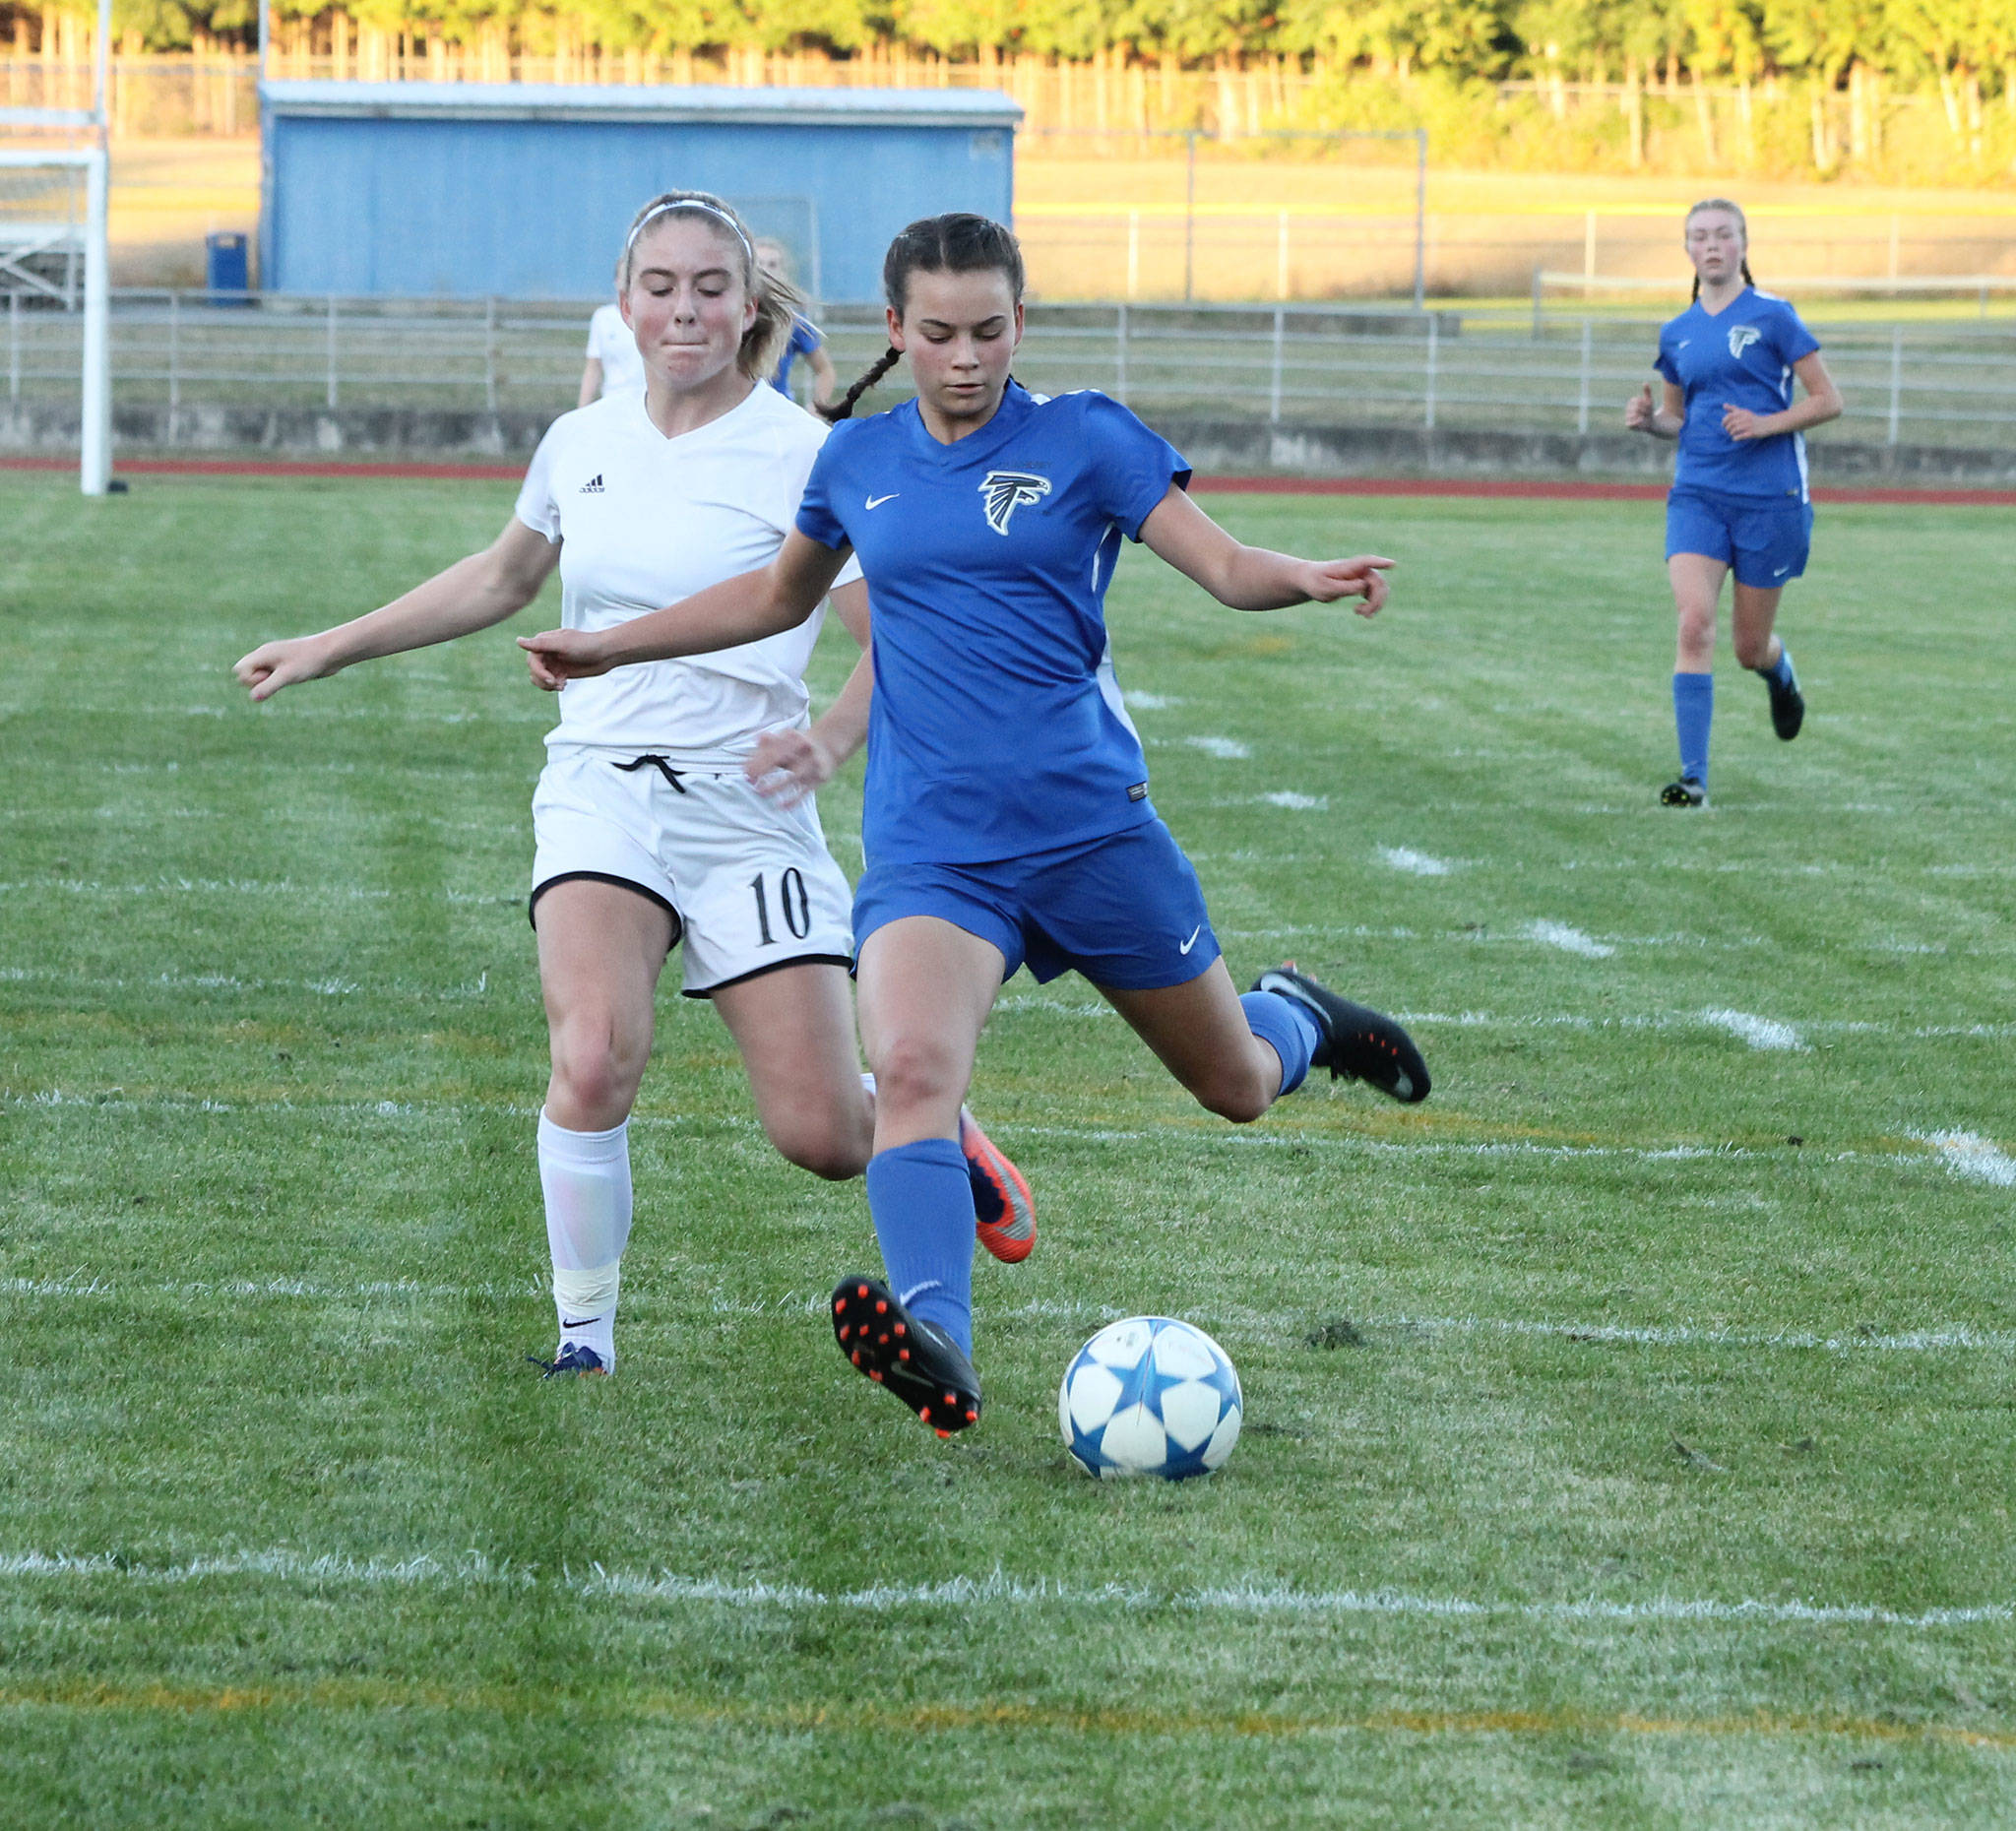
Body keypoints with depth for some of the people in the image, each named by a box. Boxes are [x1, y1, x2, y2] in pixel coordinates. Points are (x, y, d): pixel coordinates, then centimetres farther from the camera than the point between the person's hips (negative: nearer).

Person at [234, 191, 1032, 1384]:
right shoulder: (581, 445, 9)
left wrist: (831, 739, -28)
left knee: (819, 1136, -5)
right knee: (595, 1062, -25)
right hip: (601, 791, 2)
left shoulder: (799, 455, -6)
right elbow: (501, 579, 28)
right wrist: (327, 651, 29)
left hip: (746, 806, -2)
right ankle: (585, 1329, -6)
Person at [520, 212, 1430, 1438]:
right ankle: (937, 1343, -41)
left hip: (1092, 822, -1)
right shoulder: (859, 461, 9)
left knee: (1238, 1089, 14)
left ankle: (1296, 1017, 50)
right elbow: (780, 595, 27)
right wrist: (612, 646, 27)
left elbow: (1227, 568, -8)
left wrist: (1310, 581, -30)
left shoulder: (1084, 440, -1)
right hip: (931, 843, 1)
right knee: (909, 1070, -29)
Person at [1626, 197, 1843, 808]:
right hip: (1697, 496, 3)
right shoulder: (1677, 334, 10)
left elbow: (1828, 400, -3)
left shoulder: (1772, 316, -4)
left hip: (1770, 498, -3)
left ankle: (1779, 669, 45)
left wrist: (1767, 423, -18)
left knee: (1750, 648, 5)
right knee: (1694, 622, -18)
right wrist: (1649, 420, -1)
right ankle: (1693, 777, -17)